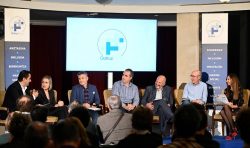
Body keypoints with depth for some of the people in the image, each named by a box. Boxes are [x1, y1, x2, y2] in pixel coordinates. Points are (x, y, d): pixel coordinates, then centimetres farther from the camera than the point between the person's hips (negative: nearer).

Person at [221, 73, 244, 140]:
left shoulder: (239, 90, 2)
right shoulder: (226, 90, 17)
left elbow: (241, 102, -3)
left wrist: (233, 106, -18)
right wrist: (228, 103, -9)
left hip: (236, 109, -4)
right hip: (228, 108, 4)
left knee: (226, 106, -35)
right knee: (222, 112, -32)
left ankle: (233, 129, -33)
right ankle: (231, 131, -37)